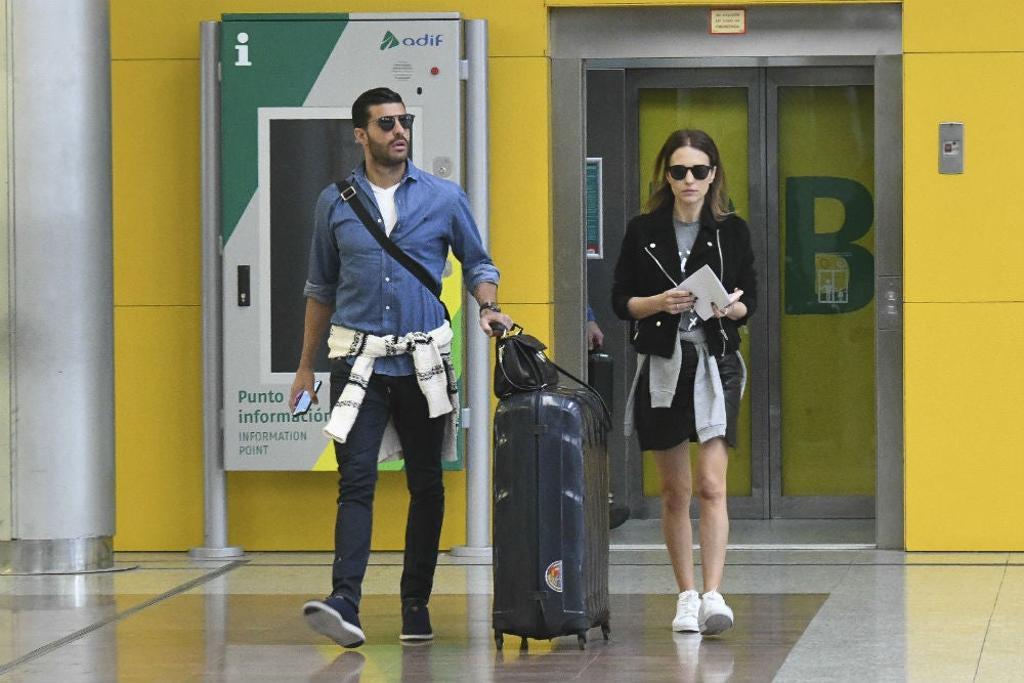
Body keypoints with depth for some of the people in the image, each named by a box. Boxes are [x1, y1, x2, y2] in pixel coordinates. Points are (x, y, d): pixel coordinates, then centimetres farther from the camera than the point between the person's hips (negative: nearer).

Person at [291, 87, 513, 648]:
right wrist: (306, 365, 14)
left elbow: (477, 263, 15)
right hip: (360, 363, -1)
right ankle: (344, 603, -20)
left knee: (426, 484, 5)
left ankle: (416, 603, 13)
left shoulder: (444, 197, 5)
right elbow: (321, 289, 15)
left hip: (423, 363, 1)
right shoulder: (335, 203, 7)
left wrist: (489, 307, -7)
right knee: (356, 481, -11)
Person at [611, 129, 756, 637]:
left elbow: (750, 301, 5)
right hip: (660, 364, 2)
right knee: (674, 490, 8)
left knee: (711, 485, -13)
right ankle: (686, 595, 17)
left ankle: (712, 596, -17)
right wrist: (659, 303, -14)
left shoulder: (732, 231, 2)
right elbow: (620, 300, 4)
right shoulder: (643, 231, 4)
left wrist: (730, 308, -16)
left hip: (716, 362, -2)